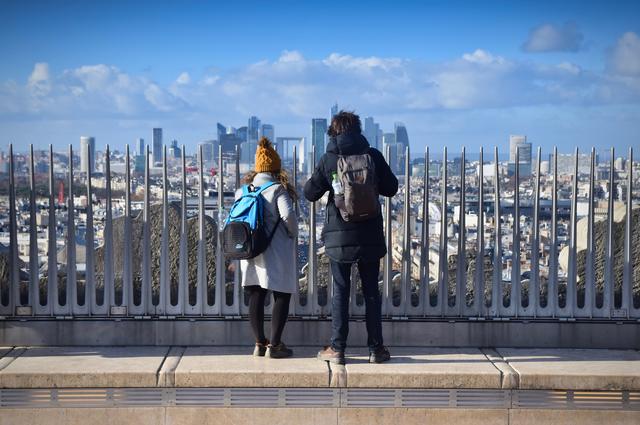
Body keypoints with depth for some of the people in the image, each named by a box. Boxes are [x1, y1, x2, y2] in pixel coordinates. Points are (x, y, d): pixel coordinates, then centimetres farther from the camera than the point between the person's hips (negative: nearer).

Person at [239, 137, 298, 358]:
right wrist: (293, 233, -3)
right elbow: (288, 215, -21)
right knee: (281, 297, 4)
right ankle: (274, 345, 2)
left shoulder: (243, 191, 7)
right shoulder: (278, 190, -10)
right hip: (276, 251, -5)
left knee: (256, 297, 12)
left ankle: (259, 343, 15)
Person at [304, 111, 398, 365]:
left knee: (340, 291, 5)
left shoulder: (328, 159, -5)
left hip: (338, 235, -1)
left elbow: (310, 193, 1)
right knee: (371, 291, 9)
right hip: (370, 234, 1)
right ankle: (376, 348, 12)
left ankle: (337, 349, 7)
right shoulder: (373, 155, -2)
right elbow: (391, 189, 6)